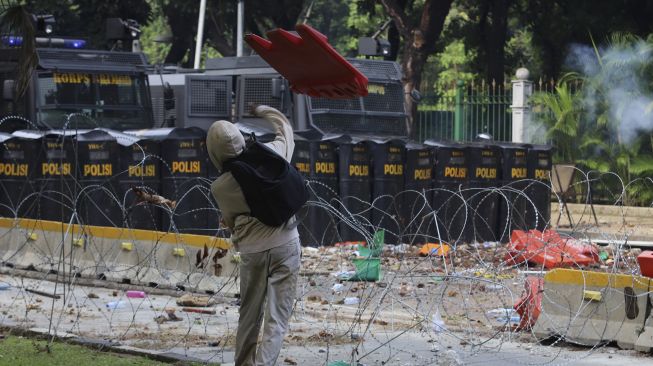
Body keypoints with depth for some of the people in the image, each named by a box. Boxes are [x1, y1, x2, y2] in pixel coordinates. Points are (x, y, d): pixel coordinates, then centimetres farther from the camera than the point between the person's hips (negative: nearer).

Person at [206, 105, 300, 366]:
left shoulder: (220, 188, -3)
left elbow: (230, 222, 11)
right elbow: (284, 131, 17)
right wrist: (265, 112, 35)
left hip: (251, 249, 1)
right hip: (285, 244, -1)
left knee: (250, 315, 19)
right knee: (277, 318, -1)